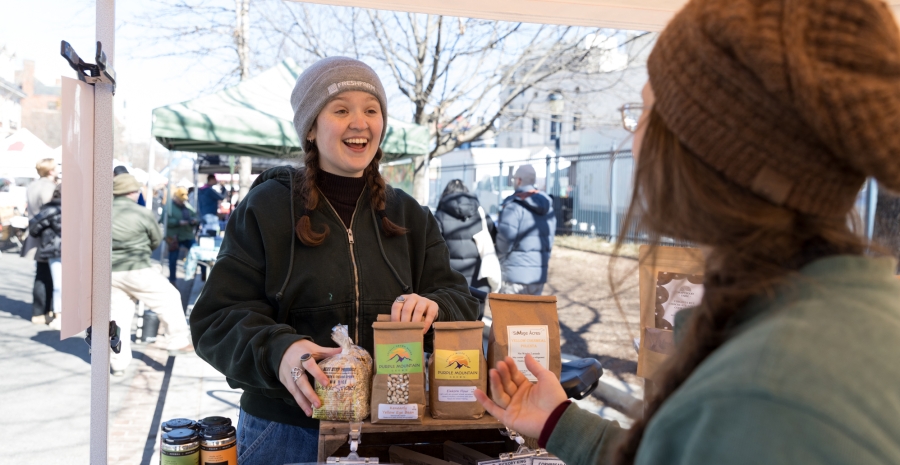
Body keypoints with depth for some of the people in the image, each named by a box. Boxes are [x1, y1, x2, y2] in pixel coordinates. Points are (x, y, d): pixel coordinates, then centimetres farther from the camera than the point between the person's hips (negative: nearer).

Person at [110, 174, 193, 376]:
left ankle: (118, 363, 14)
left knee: (117, 315, 11)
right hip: (137, 270, -5)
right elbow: (157, 239, 4)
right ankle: (178, 342, 12)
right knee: (169, 298, 11)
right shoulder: (142, 213, -8)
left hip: (110, 271, 5)